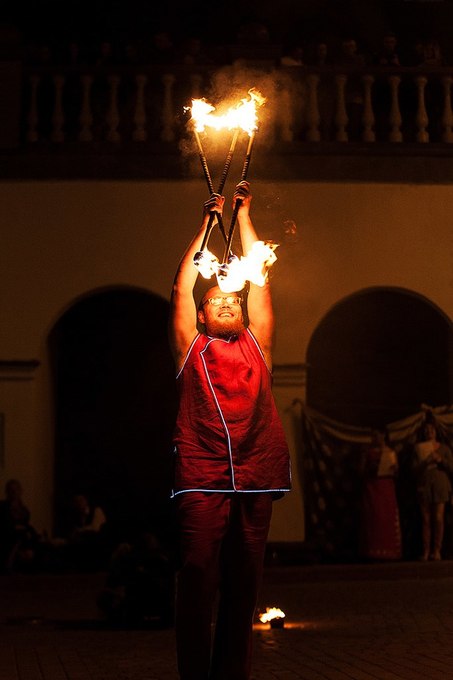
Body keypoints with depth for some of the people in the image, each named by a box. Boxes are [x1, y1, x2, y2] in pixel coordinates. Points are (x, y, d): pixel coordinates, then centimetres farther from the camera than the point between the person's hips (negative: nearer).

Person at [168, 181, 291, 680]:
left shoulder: (256, 344, 18)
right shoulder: (191, 348, 13)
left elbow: (259, 280, 20)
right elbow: (182, 287, 15)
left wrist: (244, 217, 25)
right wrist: (208, 223, 23)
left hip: (256, 479, 3)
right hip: (201, 480, -2)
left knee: (243, 584, 6)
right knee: (198, 579, -6)